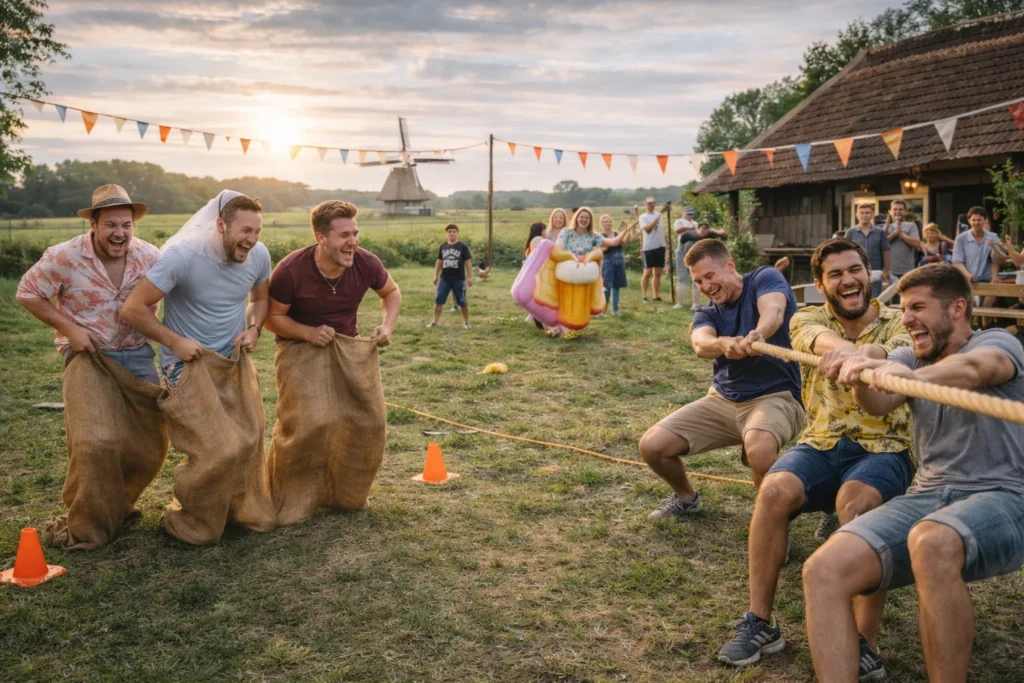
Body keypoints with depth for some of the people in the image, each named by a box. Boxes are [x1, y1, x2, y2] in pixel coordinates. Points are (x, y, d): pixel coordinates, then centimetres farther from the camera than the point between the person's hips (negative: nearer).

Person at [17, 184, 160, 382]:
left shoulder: (150, 256, -6)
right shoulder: (64, 257, -15)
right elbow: (27, 293, -5)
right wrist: (70, 329, -14)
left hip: (138, 352, 3)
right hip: (87, 351, -3)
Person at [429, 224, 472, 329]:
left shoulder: (463, 247, -3)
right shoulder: (442, 247, 7)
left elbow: (468, 262, -2)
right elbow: (439, 262, 16)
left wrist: (470, 277, -6)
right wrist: (435, 275, 15)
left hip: (459, 279, -3)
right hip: (444, 278, 3)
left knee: (462, 302, 4)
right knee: (438, 300, 1)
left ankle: (466, 322, 16)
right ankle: (434, 322, 7)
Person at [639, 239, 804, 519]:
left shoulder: (765, 279, -5)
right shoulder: (706, 315, 6)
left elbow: (773, 311, -30)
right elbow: (701, 344, -20)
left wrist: (757, 335, -54)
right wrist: (724, 344, -45)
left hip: (775, 397, -5)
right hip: (722, 401, 5)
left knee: (759, 449, -40)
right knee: (651, 446, -9)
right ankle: (686, 497, 22)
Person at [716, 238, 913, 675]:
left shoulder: (898, 324, 3)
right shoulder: (808, 319, 6)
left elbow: (896, 353, -24)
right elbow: (819, 339, -21)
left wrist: (861, 355, -50)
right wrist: (845, 348, -47)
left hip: (883, 449, -2)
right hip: (821, 445, 2)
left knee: (854, 502, -35)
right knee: (774, 490, -29)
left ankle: (865, 641, -27)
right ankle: (761, 623, -16)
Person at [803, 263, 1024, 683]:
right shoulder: (911, 358, 17)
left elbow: (973, 369, -24)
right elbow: (877, 405, -6)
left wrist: (914, 377, -46)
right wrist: (862, 376, -30)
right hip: (926, 497, 5)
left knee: (932, 542, -40)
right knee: (823, 571, -21)